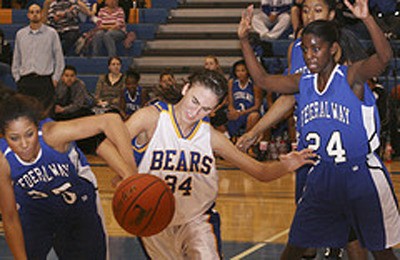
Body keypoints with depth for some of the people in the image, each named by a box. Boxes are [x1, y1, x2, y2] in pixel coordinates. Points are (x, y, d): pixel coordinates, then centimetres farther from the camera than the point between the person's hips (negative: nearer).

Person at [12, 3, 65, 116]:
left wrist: (55, 78, -1)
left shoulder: (51, 33, 4)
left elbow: (59, 57, 6)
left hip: (45, 79, -2)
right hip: (25, 80, 2)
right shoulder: (20, 34, 12)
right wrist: (17, 77, 9)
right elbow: (16, 59, 16)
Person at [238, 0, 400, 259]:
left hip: (362, 175, -5)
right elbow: (263, 79, 13)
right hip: (321, 176, 5)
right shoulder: (304, 83, 5)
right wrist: (244, 40, 5)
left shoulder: (351, 77, -13)